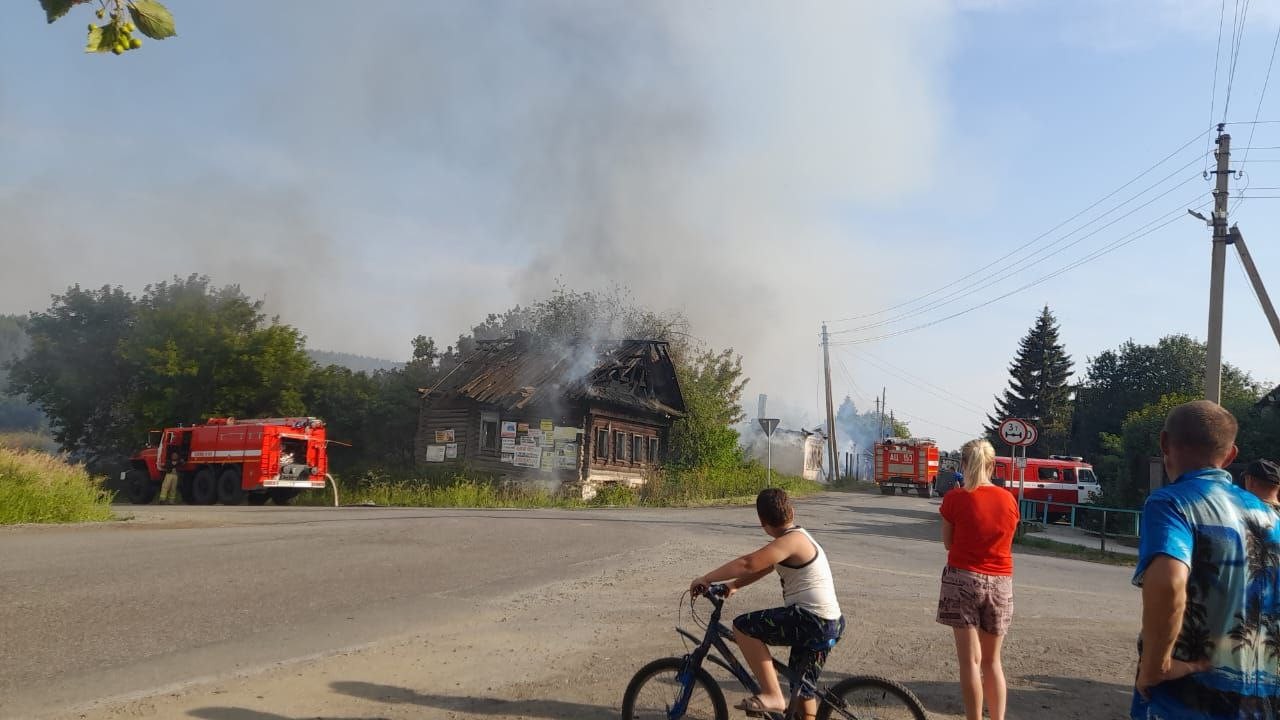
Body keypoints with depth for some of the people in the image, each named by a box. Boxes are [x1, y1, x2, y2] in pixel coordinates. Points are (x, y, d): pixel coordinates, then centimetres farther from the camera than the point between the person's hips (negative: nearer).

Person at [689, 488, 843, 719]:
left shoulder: (792, 540, -16)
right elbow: (762, 567, 22)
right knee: (802, 689, 20)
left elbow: (748, 563, -26)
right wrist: (735, 585, 12)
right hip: (826, 624, 10)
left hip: (813, 620, -10)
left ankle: (772, 695, -10)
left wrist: (706, 579, -19)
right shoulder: (796, 537, 16)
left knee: (742, 626, -11)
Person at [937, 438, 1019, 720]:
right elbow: (1005, 538, 11)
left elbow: (948, 542, 0)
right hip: (1000, 583, 3)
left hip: (963, 580, -3)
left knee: (970, 660, 2)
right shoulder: (1008, 499, 0)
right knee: (992, 660, 16)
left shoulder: (955, 498, -10)